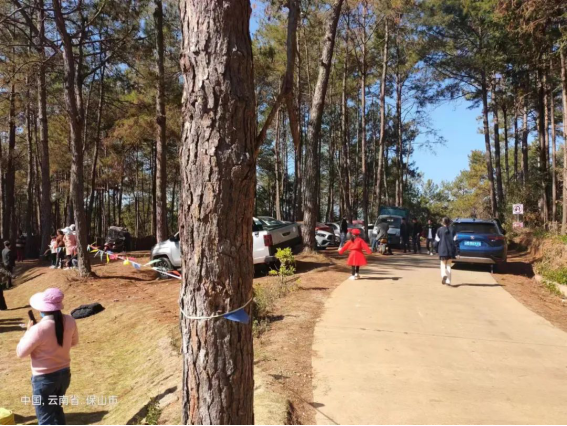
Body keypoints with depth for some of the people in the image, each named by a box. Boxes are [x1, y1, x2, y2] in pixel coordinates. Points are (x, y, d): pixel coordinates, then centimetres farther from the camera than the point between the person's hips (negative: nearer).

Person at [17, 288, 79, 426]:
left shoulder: (39, 329, -26)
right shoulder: (70, 321, -10)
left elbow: (20, 353, -12)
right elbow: (74, 342, 8)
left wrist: (29, 331, -2)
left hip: (45, 378, -5)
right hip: (64, 373, 6)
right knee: (56, 409, 27)